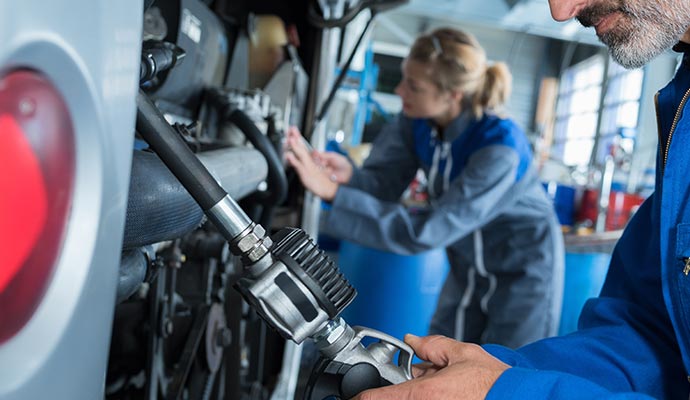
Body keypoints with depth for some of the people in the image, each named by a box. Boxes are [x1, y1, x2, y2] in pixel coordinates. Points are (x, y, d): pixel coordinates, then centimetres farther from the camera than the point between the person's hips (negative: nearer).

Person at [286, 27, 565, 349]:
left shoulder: (499, 147, -35)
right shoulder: (416, 121, -15)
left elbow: (426, 231, -39)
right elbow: (382, 181, -17)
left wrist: (333, 193, -44)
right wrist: (348, 176, -42)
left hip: (523, 272, -6)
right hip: (469, 268, 6)